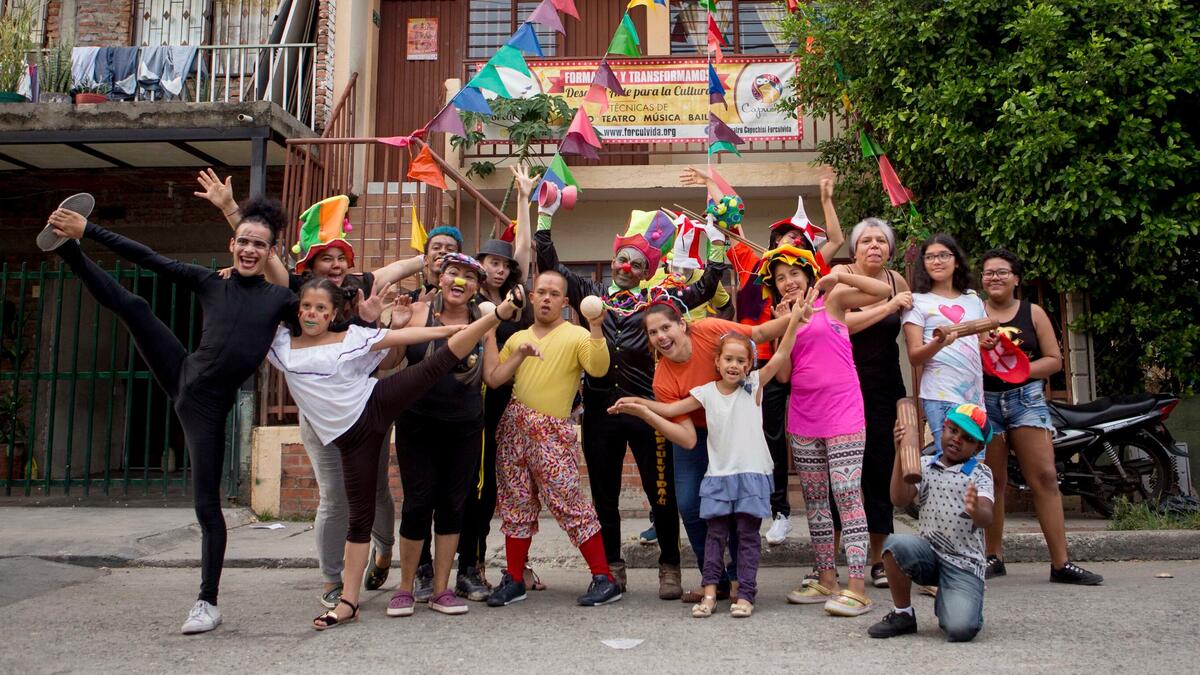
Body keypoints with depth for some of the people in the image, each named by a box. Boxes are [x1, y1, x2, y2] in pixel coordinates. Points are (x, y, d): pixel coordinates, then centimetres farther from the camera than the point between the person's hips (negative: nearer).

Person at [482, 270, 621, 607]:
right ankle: (514, 579, 21)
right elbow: (493, 380, 6)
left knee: (569, 504, -6)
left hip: (552, 432, -5)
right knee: (516, 502, 10)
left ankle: (605, 579, 3)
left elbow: (598, 369, -19)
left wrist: (596, 327, -28)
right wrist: (520, 355, -6)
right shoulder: (517, 338, 15)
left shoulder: (576, 336, -1)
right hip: (514, 424, 5)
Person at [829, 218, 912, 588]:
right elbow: (841, 322, -19)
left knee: (881, 466, 4)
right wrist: (889, 307, -17)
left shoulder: (897, 281, 7)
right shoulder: (841, 274, -4)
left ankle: (877, 558, 17)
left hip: (885, 386, 3)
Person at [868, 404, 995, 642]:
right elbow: (900, 500, -6)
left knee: (960, 629, -24)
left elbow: (987, 519, -16)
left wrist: (976, 511, -41)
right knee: (896, 544, -33)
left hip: (964, 562, -2)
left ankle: (946, 602, 15)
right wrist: (900, 454, -13)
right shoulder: (924, 465, 9)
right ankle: (903, 614, -8)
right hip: (927, 553, 2)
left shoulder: (980, 473, 2)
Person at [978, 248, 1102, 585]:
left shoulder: (1033, 313, 9)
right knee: (993, 482, 4)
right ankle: (994, 557, 15)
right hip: (985, 401, 0)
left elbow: (1054, 359, 4)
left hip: (1026, 397, 0)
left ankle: (1061, 563, -3)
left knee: (1045, 477, -7)